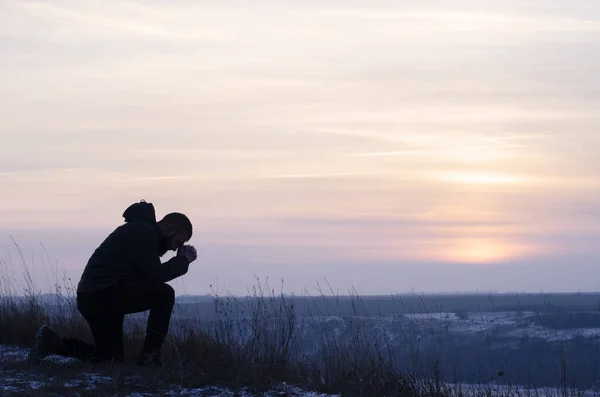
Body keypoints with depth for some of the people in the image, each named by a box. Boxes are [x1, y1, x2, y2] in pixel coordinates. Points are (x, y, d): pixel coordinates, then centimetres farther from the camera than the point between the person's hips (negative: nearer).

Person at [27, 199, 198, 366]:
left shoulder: (138, 230, 23)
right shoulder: (143, 232, -9)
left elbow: (146, 273, 23)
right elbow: (154, 275, -15)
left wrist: (180, 260, 17)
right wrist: (183, 260, -2)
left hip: (92, 297, 11)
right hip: (105, 293, -11)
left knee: (112, 357, 19)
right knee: (164, 294, -11)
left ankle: (53, 342, 11)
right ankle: (150, 356, -9)